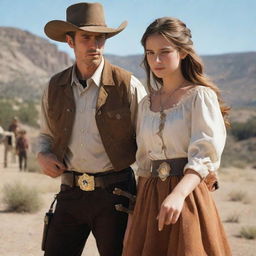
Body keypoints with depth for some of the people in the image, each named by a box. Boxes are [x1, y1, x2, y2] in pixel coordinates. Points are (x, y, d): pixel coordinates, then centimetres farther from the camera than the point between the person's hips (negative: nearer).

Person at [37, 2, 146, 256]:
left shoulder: (128, 85, -6)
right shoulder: (55, 87, 6)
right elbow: (46, 134, 20)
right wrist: (43, 156, -2)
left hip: (115, 193, -3)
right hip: (71, 193, 3)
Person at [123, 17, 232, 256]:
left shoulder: (201, 96, -5)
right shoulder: (146, 104, 12)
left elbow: (204, 157, -15)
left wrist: (178, 195, -30)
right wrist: (135, 210, 10)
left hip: (189, 196, -5)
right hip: (149, 200, 5)